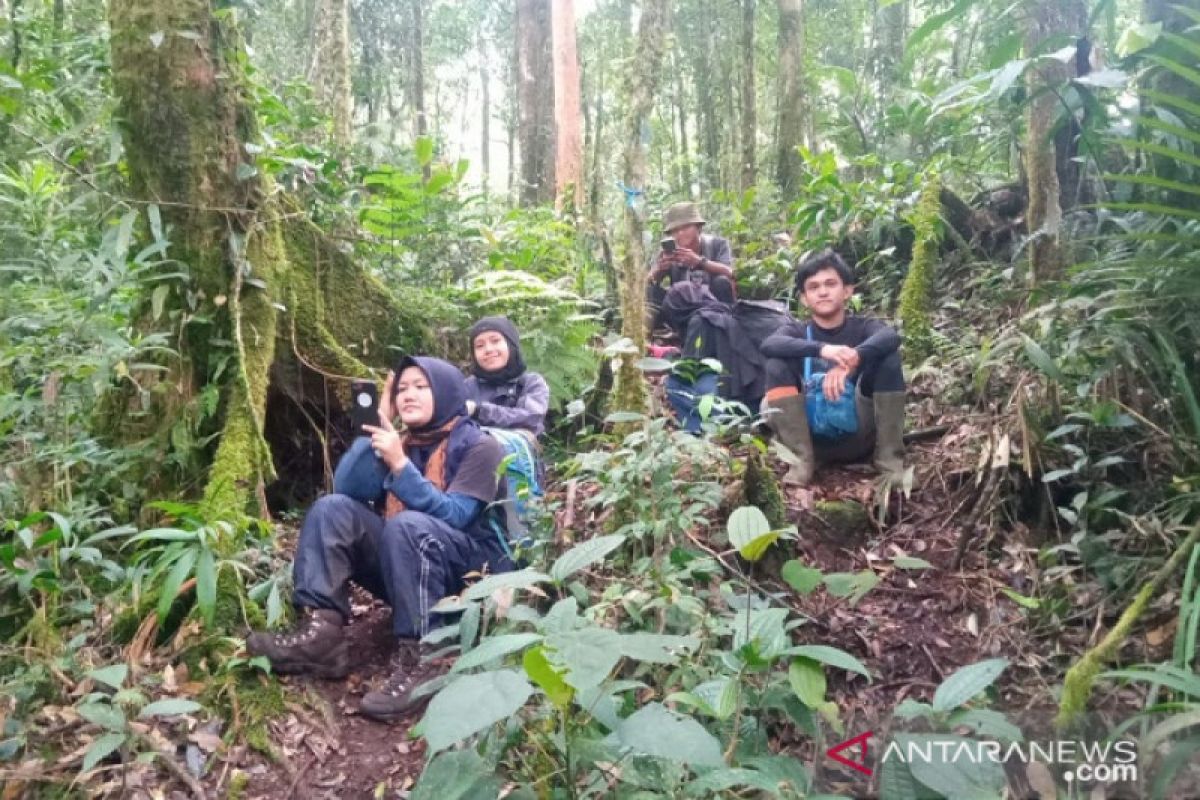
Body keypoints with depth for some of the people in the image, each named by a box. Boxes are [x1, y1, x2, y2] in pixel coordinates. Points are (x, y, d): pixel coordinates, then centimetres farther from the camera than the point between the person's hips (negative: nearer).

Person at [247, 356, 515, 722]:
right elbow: (348, 491, -2)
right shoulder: (403, 441, 10)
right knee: (332, 507, -12)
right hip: (408, 570, 6)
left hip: (472, 572, -6)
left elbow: (454, 516, -19)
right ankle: (321, 633, -27)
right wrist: (375, 427, -7)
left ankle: (415, 661, -35)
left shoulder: (478, 446, -6)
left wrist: (400, 465, -25)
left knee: (408, 524, -34)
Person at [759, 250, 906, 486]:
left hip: (857, 435, 0)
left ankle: (889, 458, -15)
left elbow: (891, 337, -20)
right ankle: (801, 459, -21)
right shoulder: (797, 331, 5)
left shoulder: (862, 326, 5)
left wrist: (852, 360, -39)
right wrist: (821, 349, -36)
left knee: (889, 356, -16)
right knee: (777, 363, -16)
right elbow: (768, 345, -20)